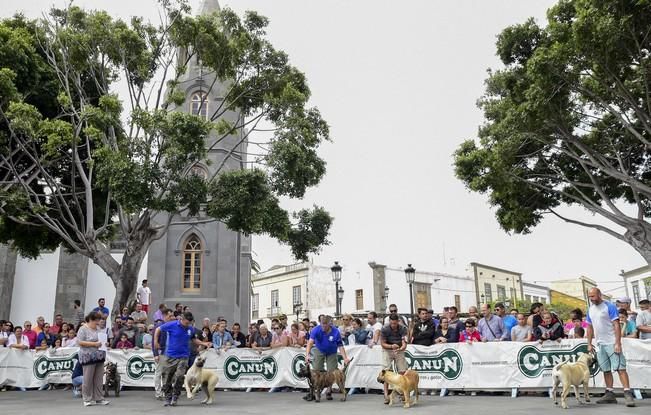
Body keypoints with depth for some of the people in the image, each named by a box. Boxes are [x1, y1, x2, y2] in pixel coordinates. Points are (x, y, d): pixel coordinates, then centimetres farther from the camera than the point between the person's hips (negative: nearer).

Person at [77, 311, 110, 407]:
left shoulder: (98, 329, 15)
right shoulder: (83, 329, -5)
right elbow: (80, 342, -14)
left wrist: (104, 343, 3)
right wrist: (94, 344, -19)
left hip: (99, 357, 7)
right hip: (88, 357, -6)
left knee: (99, 379, 8)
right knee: (88, 379, -1)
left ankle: (99, 398, 14)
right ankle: (87, 399, 9)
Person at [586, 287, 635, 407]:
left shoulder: (610, 306, -9)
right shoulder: (590, 309, 11)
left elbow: (616, 325, -13)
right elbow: (590, 328, 17)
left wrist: (618, 343, -19)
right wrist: (589, 344, 13)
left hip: (612, 343, -7)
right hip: (600, 344, 7)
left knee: (620, 368, -10)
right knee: (606, 370, 9)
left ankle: (628, 394, -11)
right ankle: (610, 394, 15)